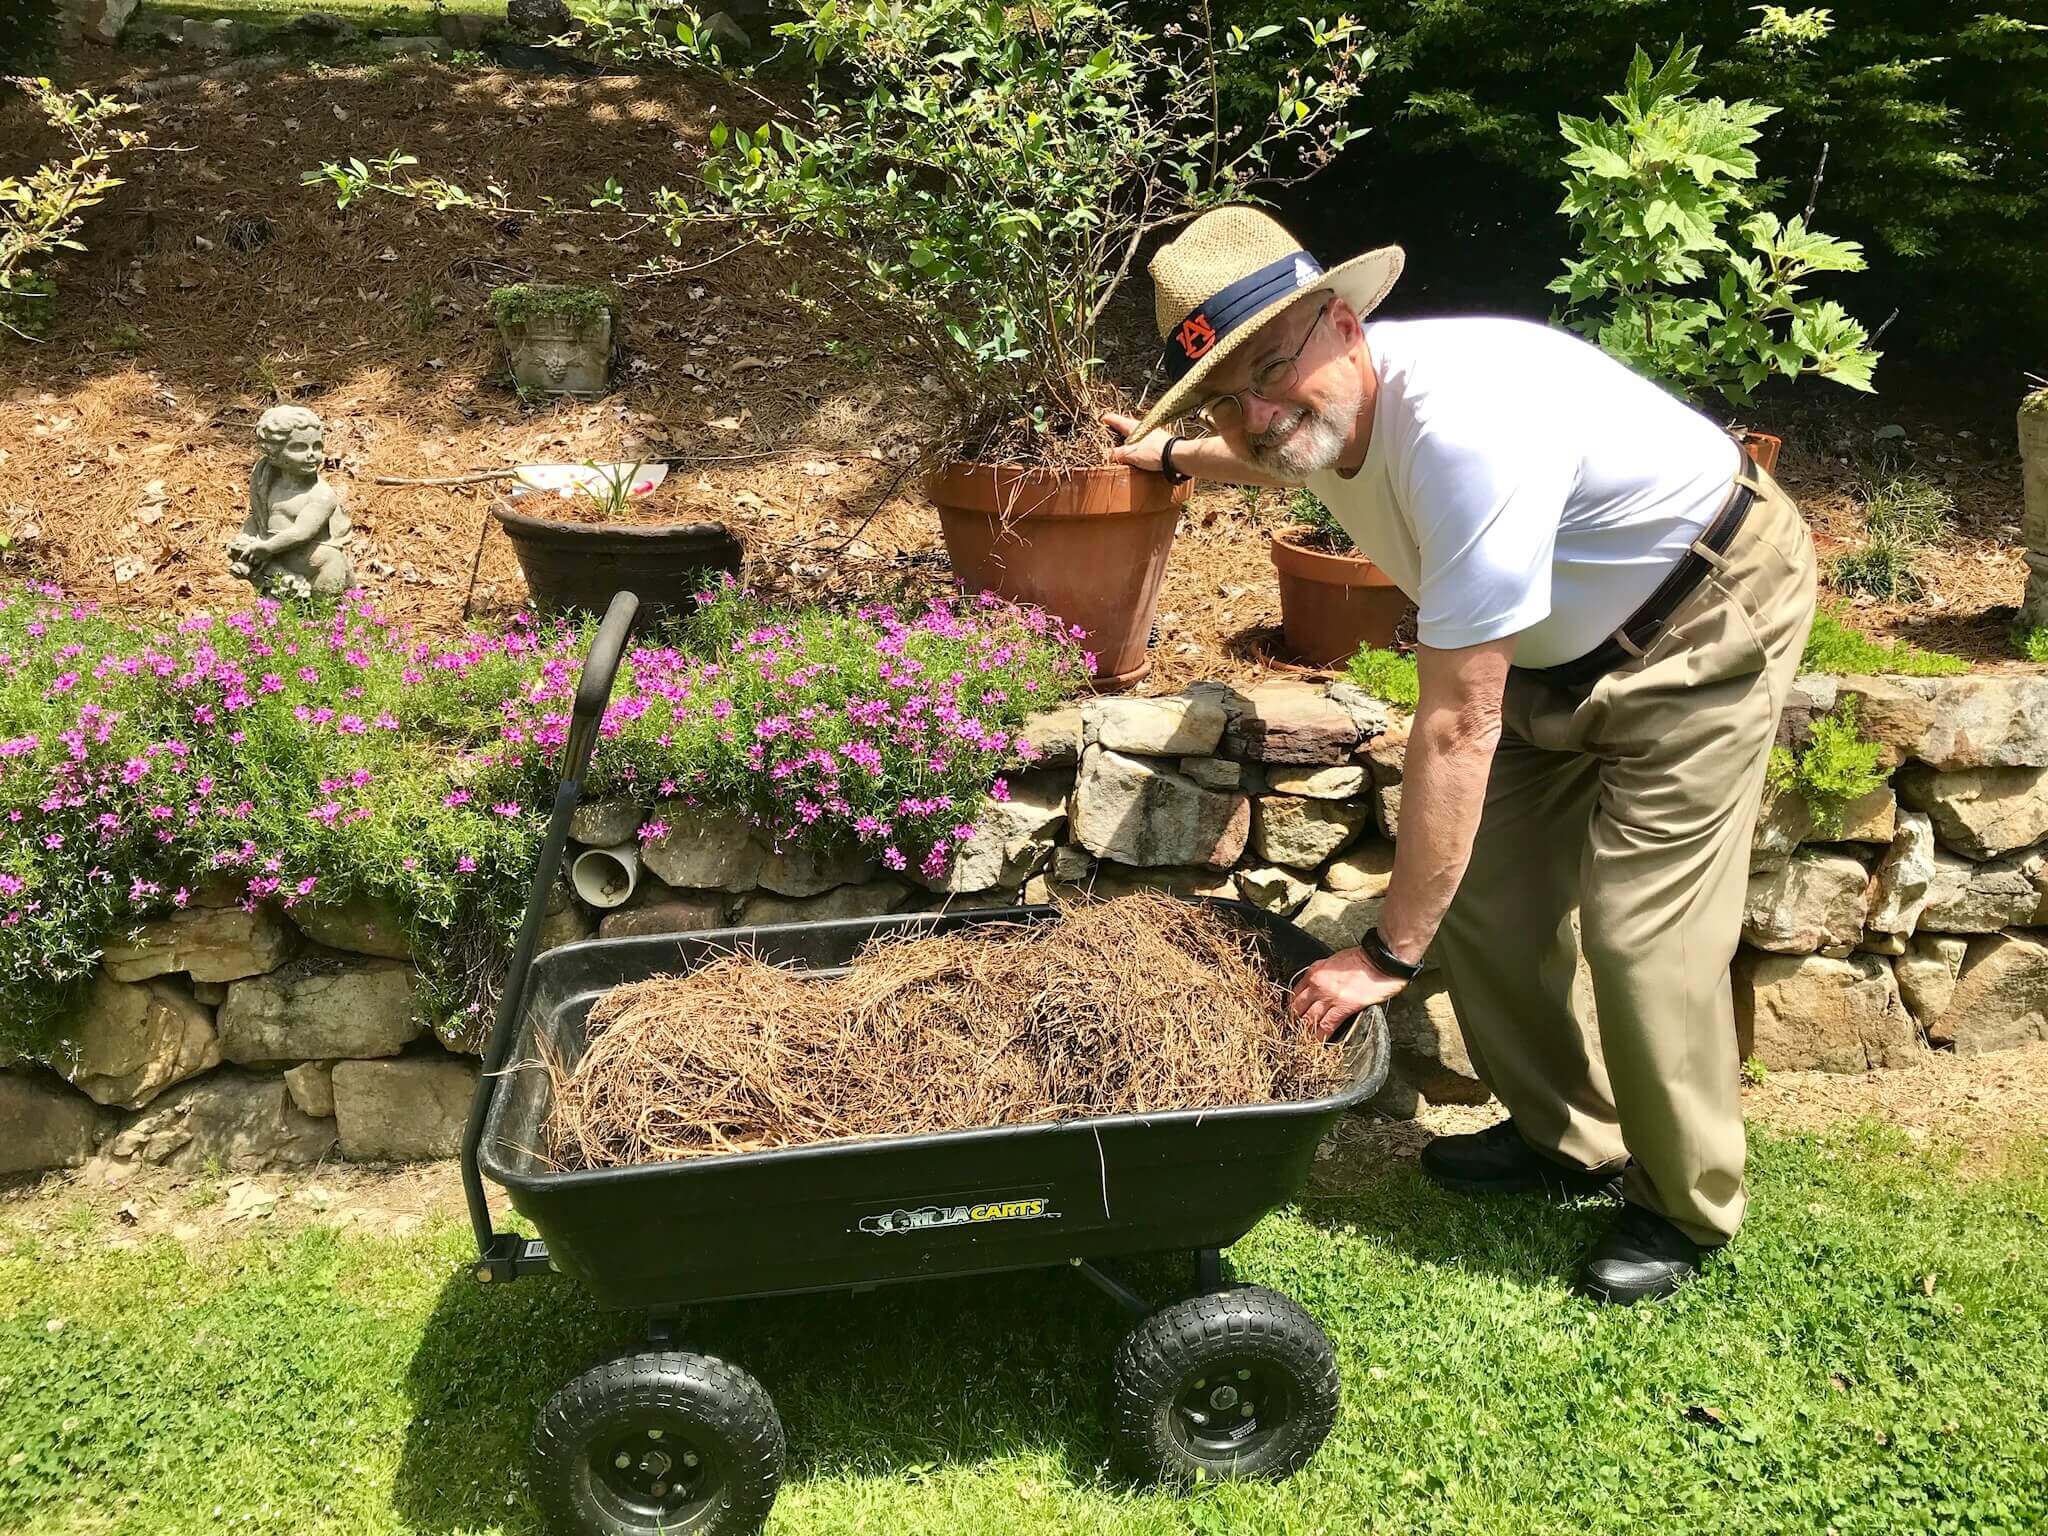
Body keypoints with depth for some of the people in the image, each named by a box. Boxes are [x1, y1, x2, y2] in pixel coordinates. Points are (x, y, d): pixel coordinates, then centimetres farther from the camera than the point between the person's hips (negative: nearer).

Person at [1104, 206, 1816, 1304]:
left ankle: (1687, 1205, 14)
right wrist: (1174, 453, 38)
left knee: (1641, 932, -11)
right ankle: (1566, 1137, 27)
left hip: (1703, 624, -8)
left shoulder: (1462, 428, -40)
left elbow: (1457, 728, -36)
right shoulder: (1316, 410, -12)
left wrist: (1388, 952, -29)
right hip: (1558, 648, 8)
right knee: (1483, 893, 5)